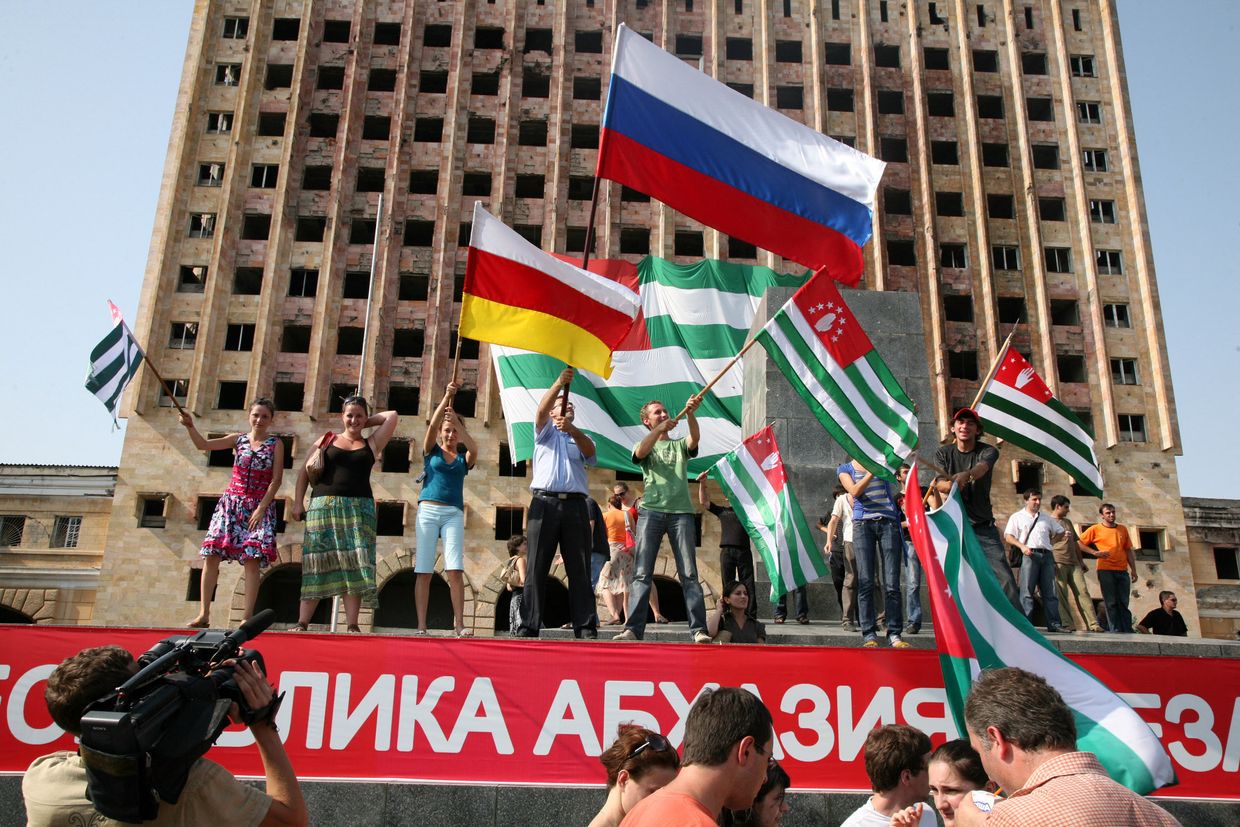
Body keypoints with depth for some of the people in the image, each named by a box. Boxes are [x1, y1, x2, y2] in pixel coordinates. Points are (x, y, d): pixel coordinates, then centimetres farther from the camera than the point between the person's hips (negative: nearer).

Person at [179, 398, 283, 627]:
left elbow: (276, 479, -5)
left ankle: (248, 616, -7)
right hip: (231, 503, 3)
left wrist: (261, 508, -12)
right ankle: (204, 614, 2)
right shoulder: (238, 439, 10)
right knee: (211, 555, -4)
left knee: (252, 560, -10)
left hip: (260, 506, -3)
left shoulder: (276, 444, 2)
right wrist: (190, 426, -15)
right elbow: (202, 445, 2)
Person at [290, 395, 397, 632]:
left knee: (354, 564, -8)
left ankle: (352, 624, -11)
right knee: (317, 563, -3)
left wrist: (366, 423, 17)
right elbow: (305, 471, 12)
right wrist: (298, 502, 3)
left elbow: (391, 416, 12)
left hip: (359, 508, 0)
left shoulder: (372, 443, 15)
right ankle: (302, 623, -3)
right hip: (324, 506, 0)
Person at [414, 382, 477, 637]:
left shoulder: (463, 459, 14)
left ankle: (459, 625, -13)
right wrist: (447, 397, -10)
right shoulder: (431, 451, 11)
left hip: (454, 514, 1)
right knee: (423, 571, -4)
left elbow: (474, 449, -8)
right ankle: (421, 626, -3)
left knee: (455, 570, -11)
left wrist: (457, 422, -13)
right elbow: (432, 425, -4)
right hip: (428, 511, -1)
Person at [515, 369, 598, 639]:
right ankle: (528, 626, -5)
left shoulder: (582, 438, 24)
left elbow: (590, 451, -1)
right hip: (545, 502, -2)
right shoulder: (546, 431, 19)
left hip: (576, 505, 2)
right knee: (536, 568, -5)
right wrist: (558, 383, -19)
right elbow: (541, 410, -3)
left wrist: (572, 429, -21)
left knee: (580, 570, -2)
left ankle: (586, 627, -2)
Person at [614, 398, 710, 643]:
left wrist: (689, 413, -19)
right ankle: (633, 628, -11)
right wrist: (661, 428, -20)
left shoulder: (680, 445, 23)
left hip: (681, 512, 1)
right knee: (642, 573, -8)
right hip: (651, 510, -1)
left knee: (689, 574, -6)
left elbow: (695, 437, 0)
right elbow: (640, 452, -6)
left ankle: (699, 629, -9)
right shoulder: (645, 445, 19)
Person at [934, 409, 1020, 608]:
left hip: (983, 526, -1)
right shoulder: (943, 453, 4)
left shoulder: (987, 451, -2)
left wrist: (966, 475, -52)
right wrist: (950, 485, -39)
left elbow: (982, 467, -27)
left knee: (1004, 577, -10)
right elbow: (940, 483, -13)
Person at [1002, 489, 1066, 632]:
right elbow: (1008, 537, 2)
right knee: (1027, 591, -9)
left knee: (1050, 592, 0)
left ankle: (1053, 624, 0)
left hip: (1046, 555, 4)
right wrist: (1022, 546, -15)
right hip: (1029, 555, -4)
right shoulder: (1017, 517, 11)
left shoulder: (1046, 518, 25)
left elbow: (1060, 532, 31)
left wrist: (1050, 541, 14)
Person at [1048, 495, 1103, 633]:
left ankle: (1093, 624, -7)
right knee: (1062, 595, -6)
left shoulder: (1068, 522, 24)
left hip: (1074, 563, 6)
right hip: (1058, 563, -6)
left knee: (1083, 592, -3)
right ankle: (1067, 624, -4)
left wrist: (1081, 561, 24)